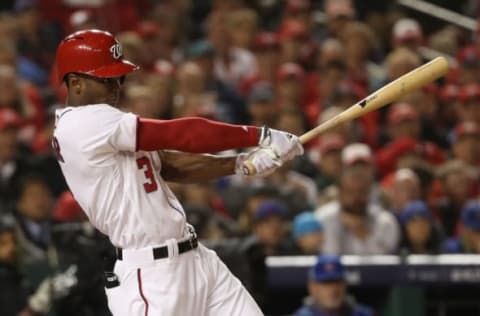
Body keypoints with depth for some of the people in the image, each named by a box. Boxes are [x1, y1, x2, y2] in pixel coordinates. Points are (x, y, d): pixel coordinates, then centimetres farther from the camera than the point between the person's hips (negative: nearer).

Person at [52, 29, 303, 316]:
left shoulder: (103, 127, 16)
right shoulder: (84, 124, -15)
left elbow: (173, 166, 10)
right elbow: (178, 135, -16)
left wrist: (241, 163, -3)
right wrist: (259, 136, -11)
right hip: (148, 275, -10)